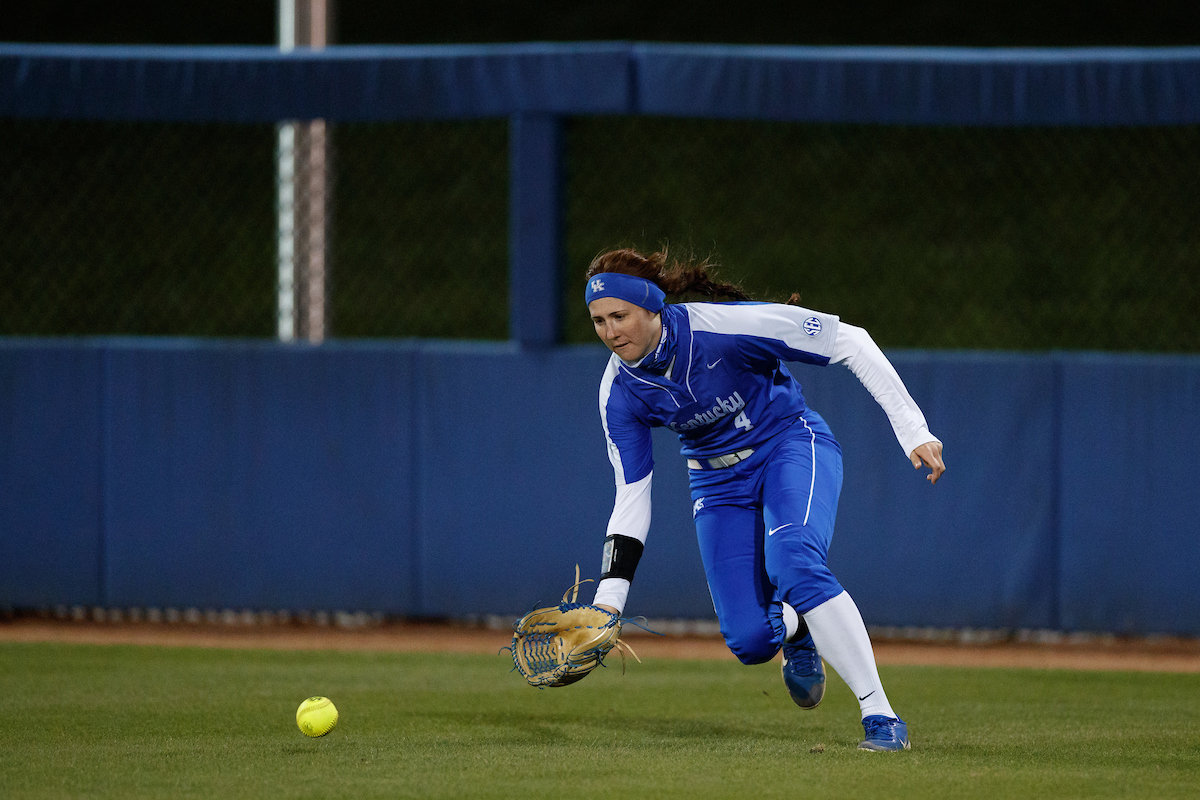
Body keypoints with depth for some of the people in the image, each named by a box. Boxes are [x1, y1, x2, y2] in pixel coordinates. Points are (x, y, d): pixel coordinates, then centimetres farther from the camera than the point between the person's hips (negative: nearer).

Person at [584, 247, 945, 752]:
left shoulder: (720, 326, -29)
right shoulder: (620, 392, -14)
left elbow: (847, 340, -23)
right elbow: (631, 498, -7)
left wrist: (912, 428, -27)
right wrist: (609, 599, -17)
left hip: (791, 446, -4)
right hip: (718, 480, 4)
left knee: (793, 562, -34)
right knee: (749, 640, -9)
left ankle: (880, 715, -29)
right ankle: (797, 630, 31)